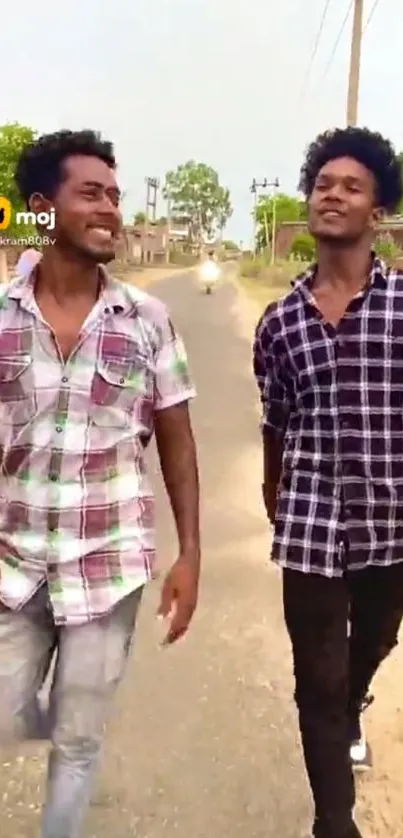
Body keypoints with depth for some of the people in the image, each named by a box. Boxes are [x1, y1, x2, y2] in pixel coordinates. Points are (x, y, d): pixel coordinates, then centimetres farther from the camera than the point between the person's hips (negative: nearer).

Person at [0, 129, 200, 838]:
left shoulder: (147, 320, -6)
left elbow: (176, 442, 0)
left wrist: (190, 555, -3)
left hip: (109, 563, -1)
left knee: (80, 738, 12)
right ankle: (63, 722, 48)